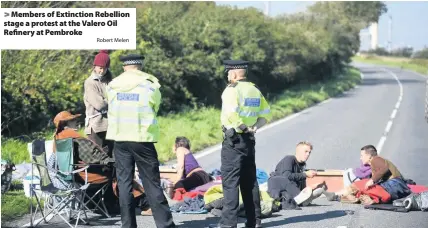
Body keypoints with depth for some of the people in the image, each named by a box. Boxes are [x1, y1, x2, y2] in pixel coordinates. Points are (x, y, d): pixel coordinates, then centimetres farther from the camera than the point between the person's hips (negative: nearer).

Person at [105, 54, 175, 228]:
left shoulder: (112, 86, 6)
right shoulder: (150, 85, -2)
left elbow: (112, 109, 11)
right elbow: (155, 109, 9)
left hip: (120, 138, 3)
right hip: (143, 138, -3)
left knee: (124, 182, 7)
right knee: (152, 184, 0)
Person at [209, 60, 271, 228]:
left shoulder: (232, 89, -10)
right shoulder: (255, 90, 13)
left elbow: (231, 112, -26)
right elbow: (266, 114, 14)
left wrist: (241, 126, -13)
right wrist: (254, 127, 4)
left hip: (233, 139, -7)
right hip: (249, 139, 7)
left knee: (230, 180, -6)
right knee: (249, 180, 13)